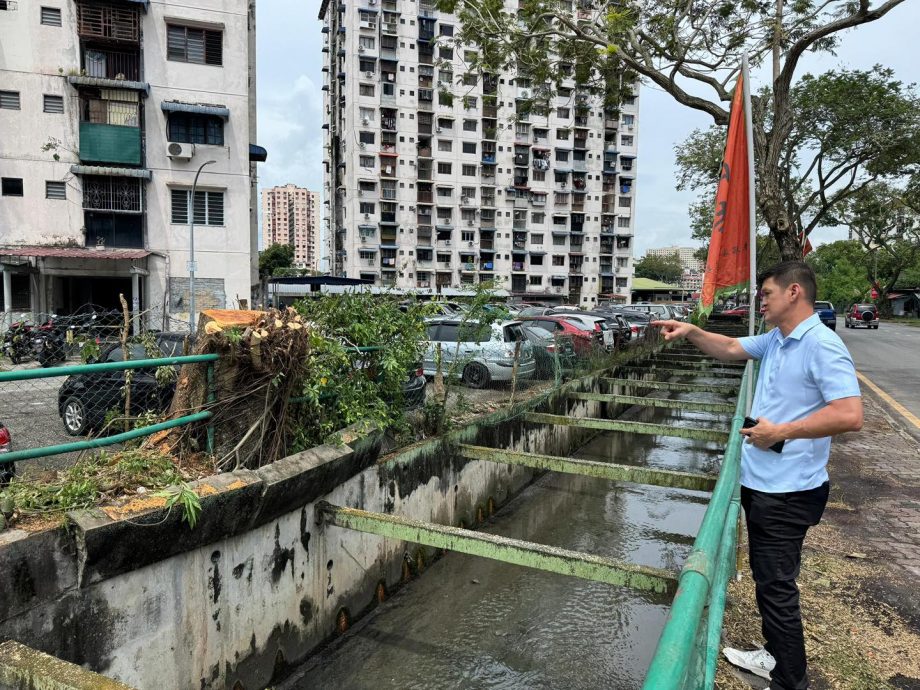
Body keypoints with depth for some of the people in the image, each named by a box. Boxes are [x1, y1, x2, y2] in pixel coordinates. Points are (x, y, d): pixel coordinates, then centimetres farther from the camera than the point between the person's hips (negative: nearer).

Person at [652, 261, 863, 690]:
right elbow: (731, 349, 22)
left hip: (788, 492, -10)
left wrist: (781, 432, -22)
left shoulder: (822, 345, -20)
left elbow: (850, 415, -27)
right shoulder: (774, 341, 8)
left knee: (776, 586, 0)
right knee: (766, 576, 22)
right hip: (761, 483, 10)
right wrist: (692, 332, 6)